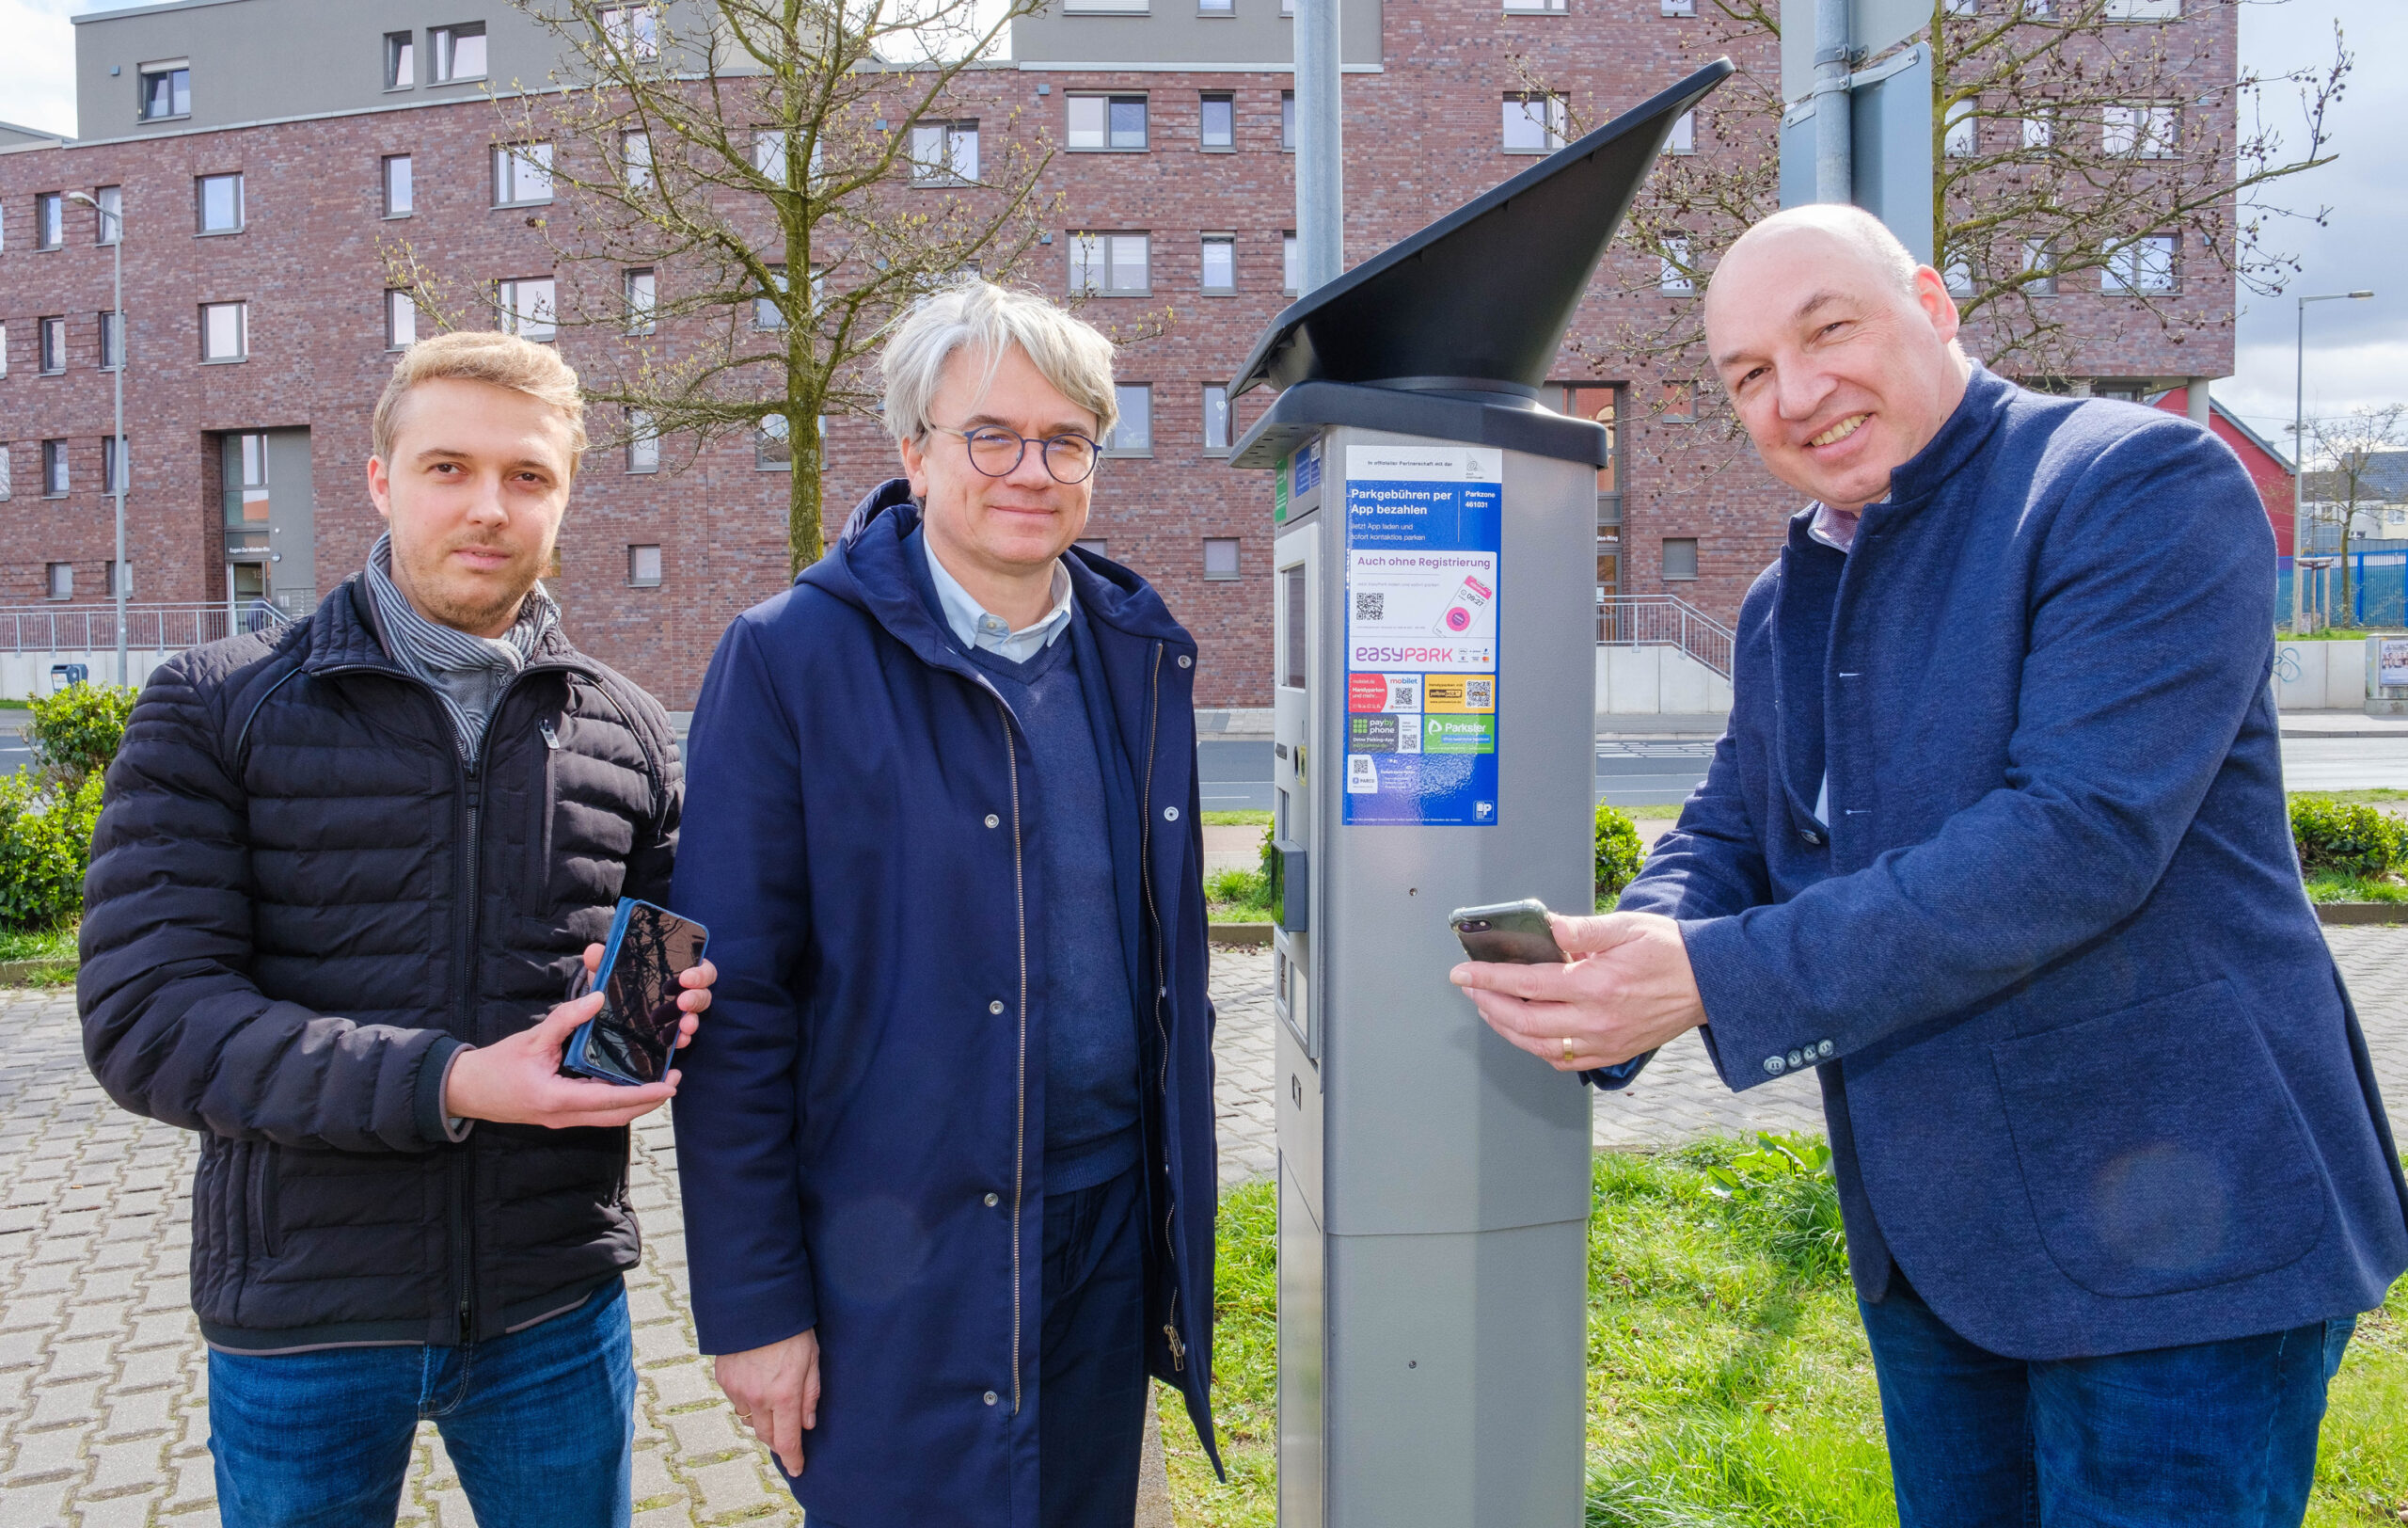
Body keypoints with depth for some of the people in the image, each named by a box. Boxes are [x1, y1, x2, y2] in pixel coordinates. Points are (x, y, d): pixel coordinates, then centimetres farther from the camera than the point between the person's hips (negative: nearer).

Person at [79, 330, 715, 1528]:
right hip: (301, 1322, -1)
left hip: (555, 1307, 2)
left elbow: (688, 968, 12)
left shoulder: (624, 731, 3)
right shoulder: (214, 710, -4)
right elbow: (144, 1016, -13)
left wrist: (662, 1007, -13)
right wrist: (446, 1084, -25)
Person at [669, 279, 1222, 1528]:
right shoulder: (790, 659, -11)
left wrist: (1180, 1217, 11)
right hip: (899, 1266, -5)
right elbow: (734, 1012, -11)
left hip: (1109, 1227, 5)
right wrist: (751, 1304, -10)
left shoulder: (1140, 655, 5)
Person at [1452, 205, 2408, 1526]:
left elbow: (2083, 830, -25)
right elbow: (1727, 832, 11)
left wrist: (1716, 978, -29)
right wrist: (1637, 947, -14)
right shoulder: (1781, 608, 11)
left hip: (2169, 1235, -7)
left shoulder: (2144, 485, -14)